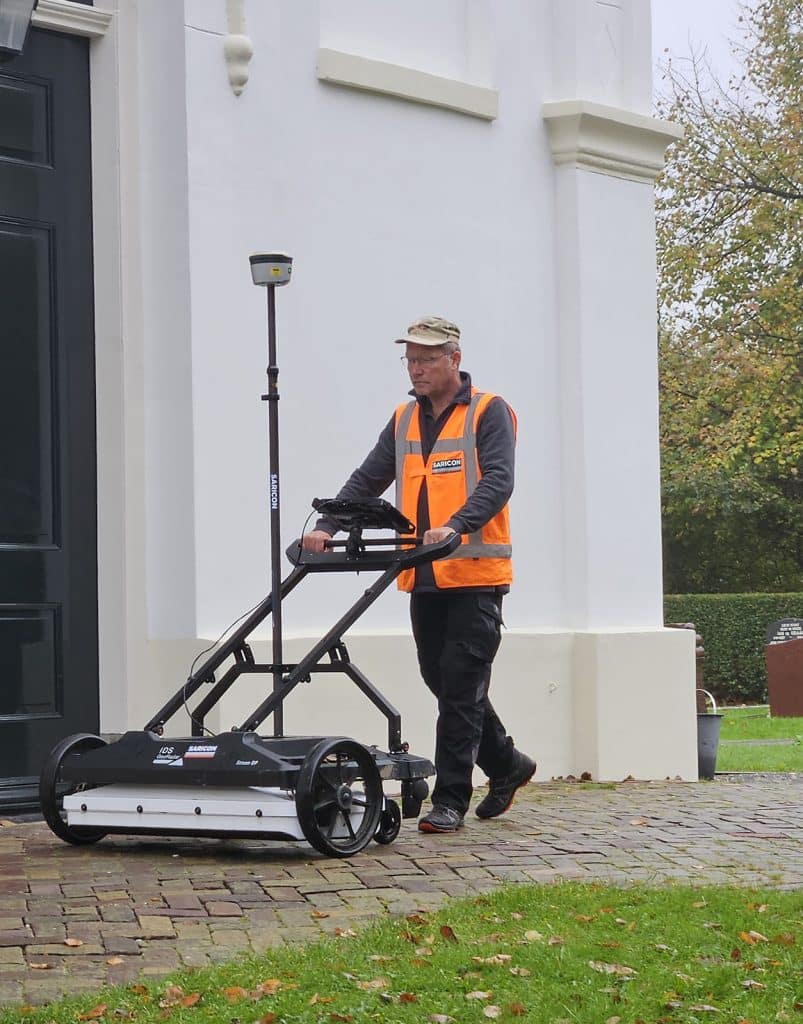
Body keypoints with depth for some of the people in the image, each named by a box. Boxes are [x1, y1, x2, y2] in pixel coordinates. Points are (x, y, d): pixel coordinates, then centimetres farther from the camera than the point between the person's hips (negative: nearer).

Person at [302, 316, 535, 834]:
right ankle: (508, 765, 31)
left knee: (460, 688, -7)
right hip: (424, 578, 7)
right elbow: (366, 481, 12)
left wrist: (455, 526, -32)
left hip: (475, 576, -6)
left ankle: (450, 801, -2)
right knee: (444, 683, 12)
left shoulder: (489, 413, -3)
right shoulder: (404, 421, 16)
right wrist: (327, 526, -4)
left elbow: (497, 481, -16)